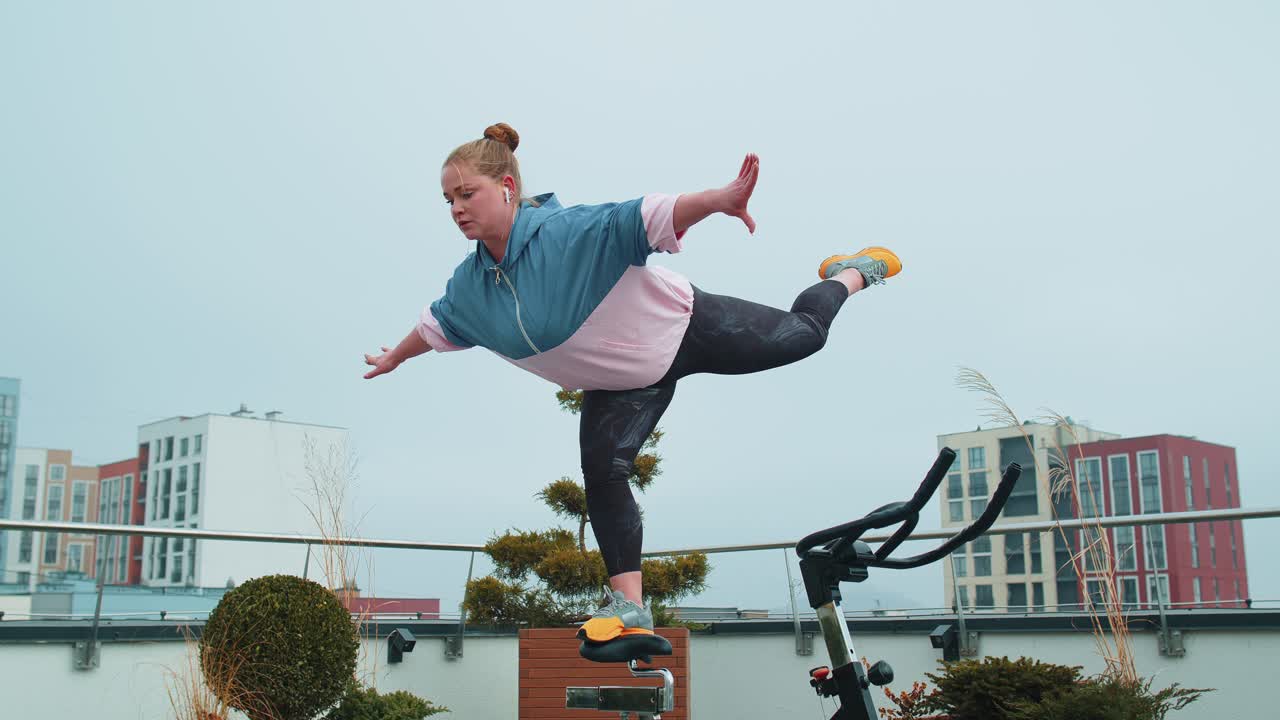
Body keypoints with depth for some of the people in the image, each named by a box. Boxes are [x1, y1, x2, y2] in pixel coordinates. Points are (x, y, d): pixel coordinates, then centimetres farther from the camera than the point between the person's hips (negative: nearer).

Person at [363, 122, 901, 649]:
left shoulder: (568, 228, -31)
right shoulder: (469, 284, -10)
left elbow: (645, 219, -41)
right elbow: (437, 325, 12)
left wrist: (719, 199, -57)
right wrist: (394, 358, 28)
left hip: (685, 327, -4)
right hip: (619, 386, 5)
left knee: (802, 335, 8)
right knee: (602, 474, -14)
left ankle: (852, 273, 40)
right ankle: (629, 606, -6)